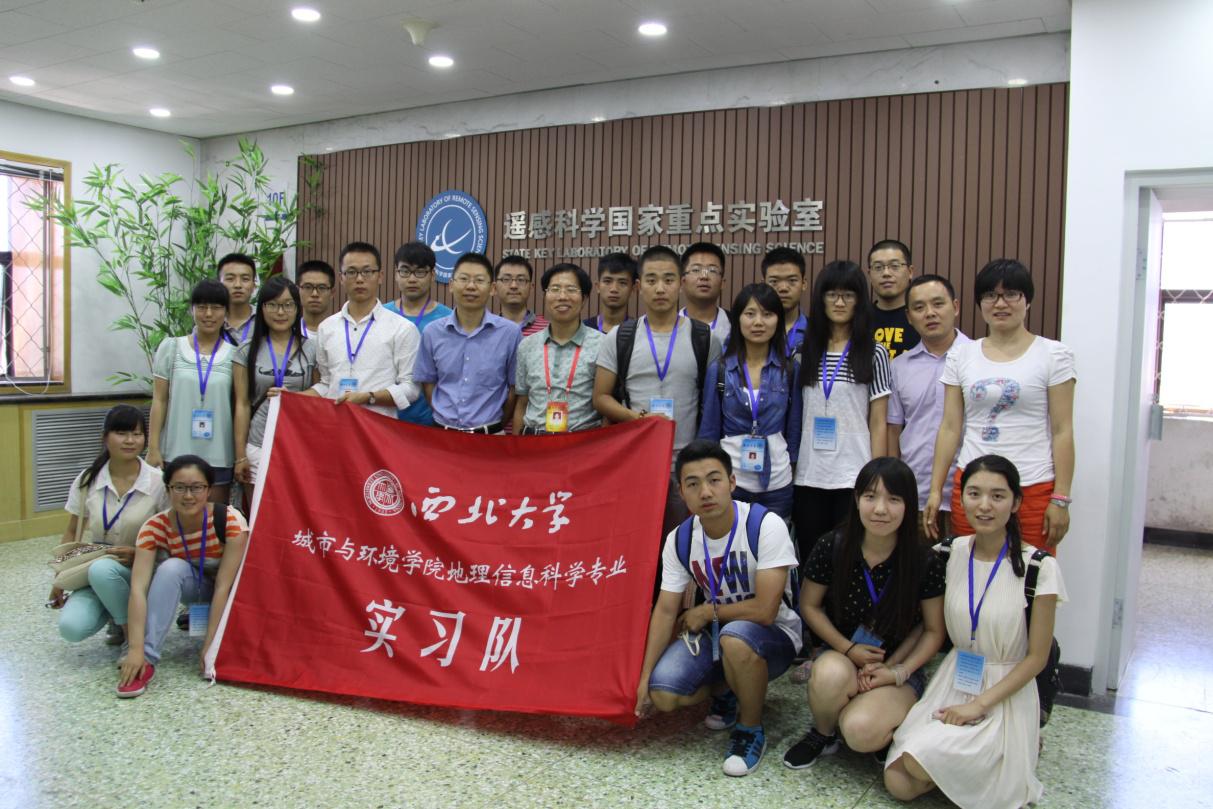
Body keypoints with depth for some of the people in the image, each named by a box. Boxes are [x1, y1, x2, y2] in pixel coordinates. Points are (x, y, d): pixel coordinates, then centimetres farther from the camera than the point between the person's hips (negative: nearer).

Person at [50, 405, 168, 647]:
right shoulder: (87, 480, 0)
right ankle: (118, 617, 10)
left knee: (102, 569, -36)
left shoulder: (158, 482, -8)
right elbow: (72, 533, 9)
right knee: (71, 627, -25)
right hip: (90, 574, 3)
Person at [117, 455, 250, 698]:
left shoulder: (230, 520, -29)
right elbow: (138, 588, -32)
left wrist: (210, 645, -31)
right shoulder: (156, 527, -22)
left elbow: (223, 586, -29)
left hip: (230, 594, -1)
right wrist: (137, 649, -42)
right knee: (171, 568, -30)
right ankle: (147, 661, -28)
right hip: (193, 588, 1)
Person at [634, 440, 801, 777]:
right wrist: (644, 678, -9)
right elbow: (665, 611, -4)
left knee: (734, 636, -39)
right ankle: (726, 691, 16)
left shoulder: (766, 526, -25)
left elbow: (764, 610, -28)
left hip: (773, 634, -4)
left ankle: (752, 730, -10)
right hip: (715, 633, 5)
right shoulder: (679, 540, -8)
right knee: (662, 694, -19)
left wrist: (708, 612, -14)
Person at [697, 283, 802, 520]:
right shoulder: (719, 370, 0)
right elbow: (709, 430, 4)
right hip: (729, 480, -1)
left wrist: (792, 466, 9)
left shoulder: (791, 369, 1)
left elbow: (794, 428, 7)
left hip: (777, 482, 1)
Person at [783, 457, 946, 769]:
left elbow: (933, 631, -2)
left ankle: (890, 727, 8)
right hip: (842, 658, 1)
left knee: (861, 732, -31)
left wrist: (896, 671, -15)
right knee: (831, 673, -37)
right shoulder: (832, 548, -13)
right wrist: (849, 649, -12)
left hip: (900, 666, -1)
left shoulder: (925, 562, -14)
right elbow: (809, 606, 0)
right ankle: (822, 735, -2)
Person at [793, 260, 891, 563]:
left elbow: (878, 423, -1)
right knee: (810, 559, 10)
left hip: (853, 477, -3)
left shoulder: (874, 353, 1)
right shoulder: (804, 352, 8)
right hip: (808, 476, 3)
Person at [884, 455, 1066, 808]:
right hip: (952, 682, 4)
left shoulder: (1038, 568, -14)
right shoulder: (951, 553, -2)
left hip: (1005, 693, -4)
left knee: (918, 763, -24)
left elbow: (1037, 657, -9)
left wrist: (980, 704, -16)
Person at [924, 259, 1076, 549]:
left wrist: (1060, 499, -5)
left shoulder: (1053, 355, 1)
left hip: (1034, 490, -2)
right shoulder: (961, 356, 8)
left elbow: (1062, 431, -1)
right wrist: (935, 490, 4)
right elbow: (950, 428, 8)